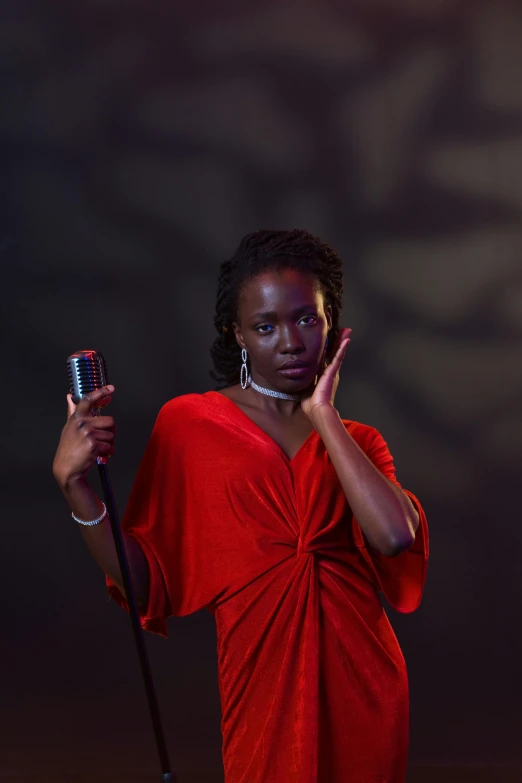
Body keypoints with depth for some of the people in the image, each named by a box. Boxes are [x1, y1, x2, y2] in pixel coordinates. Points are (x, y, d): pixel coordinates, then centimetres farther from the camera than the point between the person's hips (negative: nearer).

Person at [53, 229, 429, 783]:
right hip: (263, 689, -2)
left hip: (363, 689, 3)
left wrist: (323, 415, -8)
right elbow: (143, 586, -6)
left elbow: (395, 536, -16)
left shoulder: (357, 441, 7)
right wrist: (73, 483, -19)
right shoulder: (187, 424, 0)